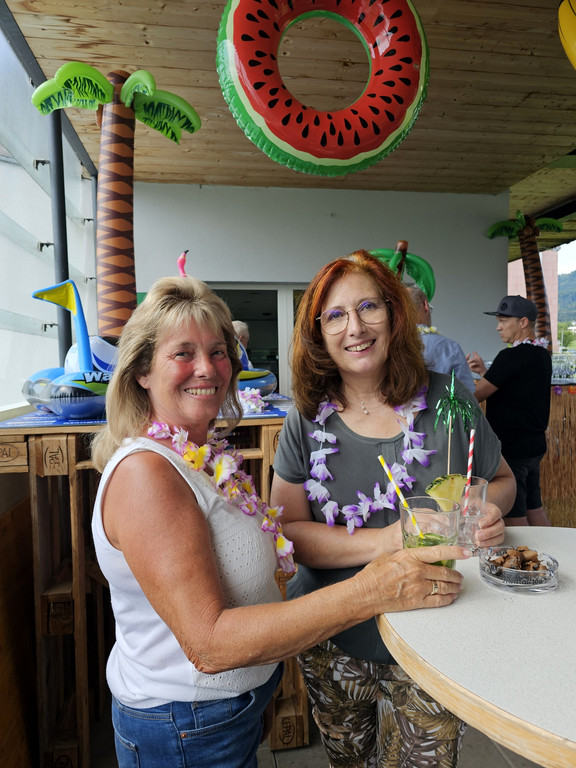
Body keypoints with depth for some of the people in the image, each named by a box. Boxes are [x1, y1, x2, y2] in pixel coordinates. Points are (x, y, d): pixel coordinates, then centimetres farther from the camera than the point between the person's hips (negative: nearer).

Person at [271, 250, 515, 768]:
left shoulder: (448, 400, -10)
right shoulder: (307, 423, -9)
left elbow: (503, 480, 5)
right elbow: (287, 530, -12)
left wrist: (487, 512, -17)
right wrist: (382, 542, -26)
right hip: (335, 648, 2)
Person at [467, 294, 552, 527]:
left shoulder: (512, 356, -19)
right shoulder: (541, 354, 10)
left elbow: (475, 396, -17)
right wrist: (485, 371, 7)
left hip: (511, 449, -10)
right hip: (534, 445, 10)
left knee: (514, 517, 1)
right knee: (534, 508, 19)